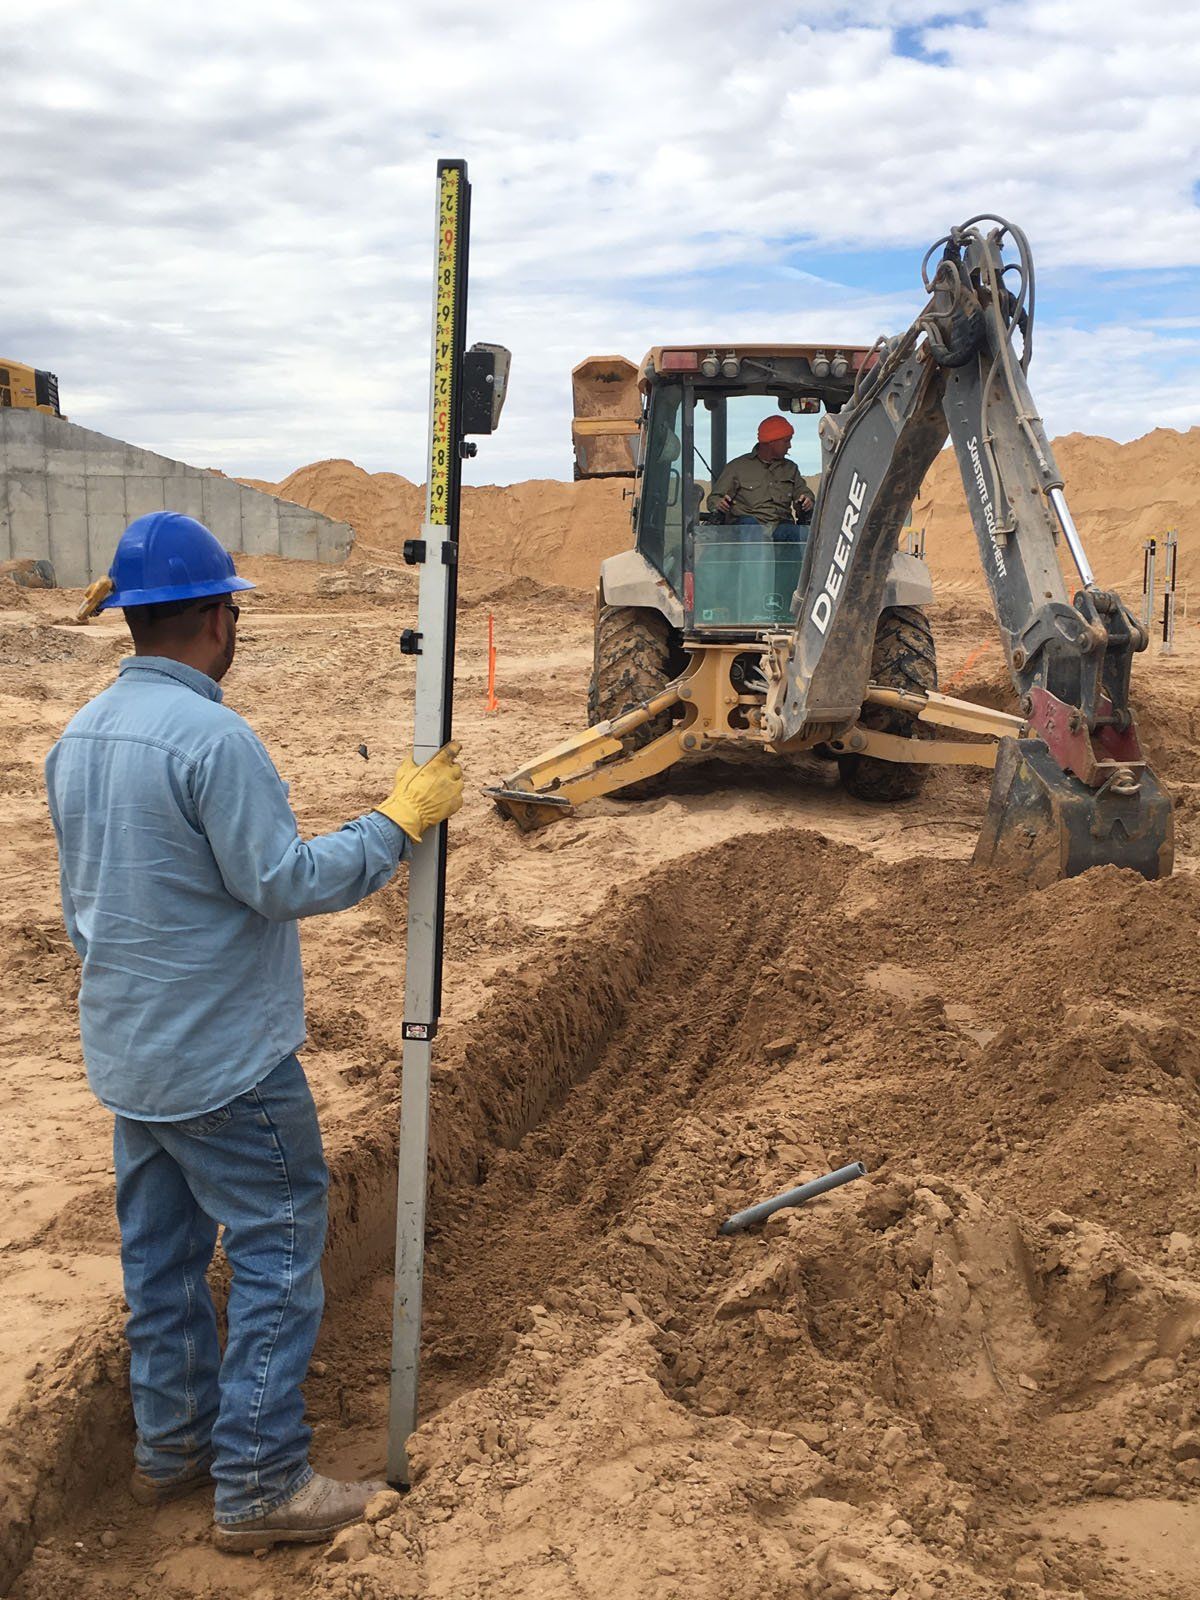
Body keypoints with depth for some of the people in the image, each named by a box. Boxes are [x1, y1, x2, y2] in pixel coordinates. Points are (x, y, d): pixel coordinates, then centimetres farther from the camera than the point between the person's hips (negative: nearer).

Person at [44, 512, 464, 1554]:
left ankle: (170, 1445, 34)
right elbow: (287, 883, -22)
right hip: (226, 1064, -9)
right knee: (279, 1253, 4)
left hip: (126, 1055, 9)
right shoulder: (211, 738, -23)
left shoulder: (78, 737, 6)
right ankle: (259, 1486, 13)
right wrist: (402, 820, -13)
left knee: (161, 1251, 19)